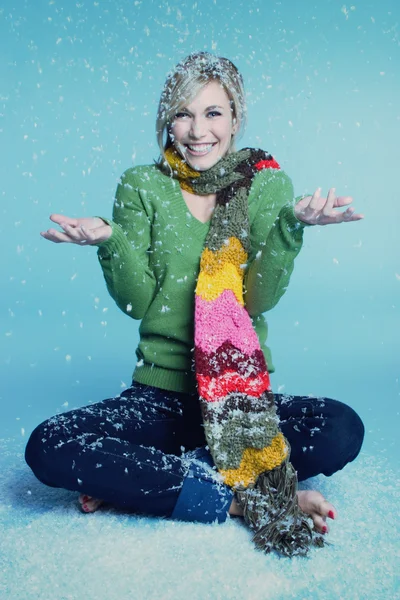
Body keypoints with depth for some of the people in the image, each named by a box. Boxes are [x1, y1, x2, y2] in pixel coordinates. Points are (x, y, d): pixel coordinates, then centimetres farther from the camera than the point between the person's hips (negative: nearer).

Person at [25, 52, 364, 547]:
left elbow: (259, 299, -8)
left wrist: (293, 224, -22)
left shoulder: (268, 184, 2)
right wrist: (110, 240, -22)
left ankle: (139, 481, -18)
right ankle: (238, 499, -20)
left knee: (343, 430, -28)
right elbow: (137, 302, -6)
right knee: (47, 448, -23)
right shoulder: (141, 187, 2)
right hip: (161, 395, 0)